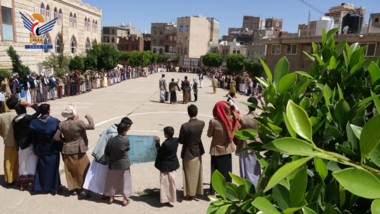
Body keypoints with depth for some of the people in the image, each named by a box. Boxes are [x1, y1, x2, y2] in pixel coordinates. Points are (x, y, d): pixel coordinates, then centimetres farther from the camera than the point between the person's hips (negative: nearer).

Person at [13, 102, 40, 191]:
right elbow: (38, 111, -15)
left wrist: (18, 144, 18)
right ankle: (32, 183, 9)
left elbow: (15, 134, 7)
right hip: (30, 144, -4)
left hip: (21, 145, 4)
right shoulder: (28, 118, -14)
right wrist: (29, 104, -8)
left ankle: (22, 184, 23)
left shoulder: (14, 121, 1)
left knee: (22, 164, 14)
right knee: (32, 163, 5)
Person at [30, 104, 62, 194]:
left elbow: (33, 138, -2)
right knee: (54, 167, 11)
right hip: (53, 150, -2)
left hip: (42, 150, 2)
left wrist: (36, 151, 6)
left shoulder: (34, 123, -7)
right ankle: (56, 187, 19)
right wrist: (60, 148, 1)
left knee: (43, 168, 15)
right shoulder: (55, 121, -15)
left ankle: (45, 188, 24)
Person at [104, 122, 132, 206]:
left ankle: (111, 198, 34)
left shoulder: (110, 140, -10)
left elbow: (106, 153, -1)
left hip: (113, 164, 3)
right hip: (124, 164, -3)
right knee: (125, 181, 14)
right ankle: (125, 199, 23)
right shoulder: (126, 141, -21)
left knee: (111, 181, 20)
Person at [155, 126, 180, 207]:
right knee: (172, 182, 19)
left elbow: (159, 153, -16)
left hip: (165, 166, -7)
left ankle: (165, 199, 16)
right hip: (173, 165, 7)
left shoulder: (165, 144, -29)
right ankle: (172, 197, 34)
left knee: (165, 183, 7)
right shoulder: (176, 140, -8)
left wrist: (158, 143, -12)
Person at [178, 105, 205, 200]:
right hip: (198, 151, 4)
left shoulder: (185, 126, -25)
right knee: (197, 173, 19)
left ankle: (189, 194, 28)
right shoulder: (202, 123, -12)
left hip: (188, 153, -4)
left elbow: (180, 141, -17)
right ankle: (195, 193, 34)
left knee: (189, 174, 13)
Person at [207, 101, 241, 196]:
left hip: (216, 150, -3)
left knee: (215, 171, 13)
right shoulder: (233, 120, -13)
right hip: (228, 149, 3)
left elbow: (209, 135, -11)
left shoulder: (213, 121, -24)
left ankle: (213, 192, 21)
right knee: (226, 171, 18)